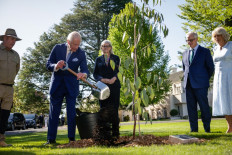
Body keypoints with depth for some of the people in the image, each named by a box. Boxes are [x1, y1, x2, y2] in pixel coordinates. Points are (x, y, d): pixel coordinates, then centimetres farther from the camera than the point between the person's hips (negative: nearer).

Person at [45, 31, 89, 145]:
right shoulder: (58, 48, 0)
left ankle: (72, 139, 10)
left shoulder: (81, 53, 0)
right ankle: (51, 139, 14)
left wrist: (83, 74, -33)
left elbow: (85, 69, -9)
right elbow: (48, 65, 0)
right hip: (56, 86, 1)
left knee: (72, 113, -1)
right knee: (54, 113, 5)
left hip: (71, 87, 0)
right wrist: (56, 66, -23)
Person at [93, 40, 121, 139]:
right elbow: (95, 74, 9)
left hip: (114, 86, -1)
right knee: (103, 110, -3)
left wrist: (114, 78, -15)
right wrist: (103, 79, -11)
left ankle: (115, 133, -1)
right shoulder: (98, 59, 17)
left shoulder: (115, 58, 14)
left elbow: (119, 71, 6)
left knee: (114, 110, -5)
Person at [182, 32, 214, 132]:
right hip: (188, 84, 5)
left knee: (204, 107, -2)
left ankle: (207, 130, 8)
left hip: (200, 84, -5)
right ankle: (194, 130, 11)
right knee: (191, 108, 4)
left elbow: (211, 68, 5)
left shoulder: (205, 51, 3)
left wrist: (204, 79, 8)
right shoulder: (185, 53, 17)